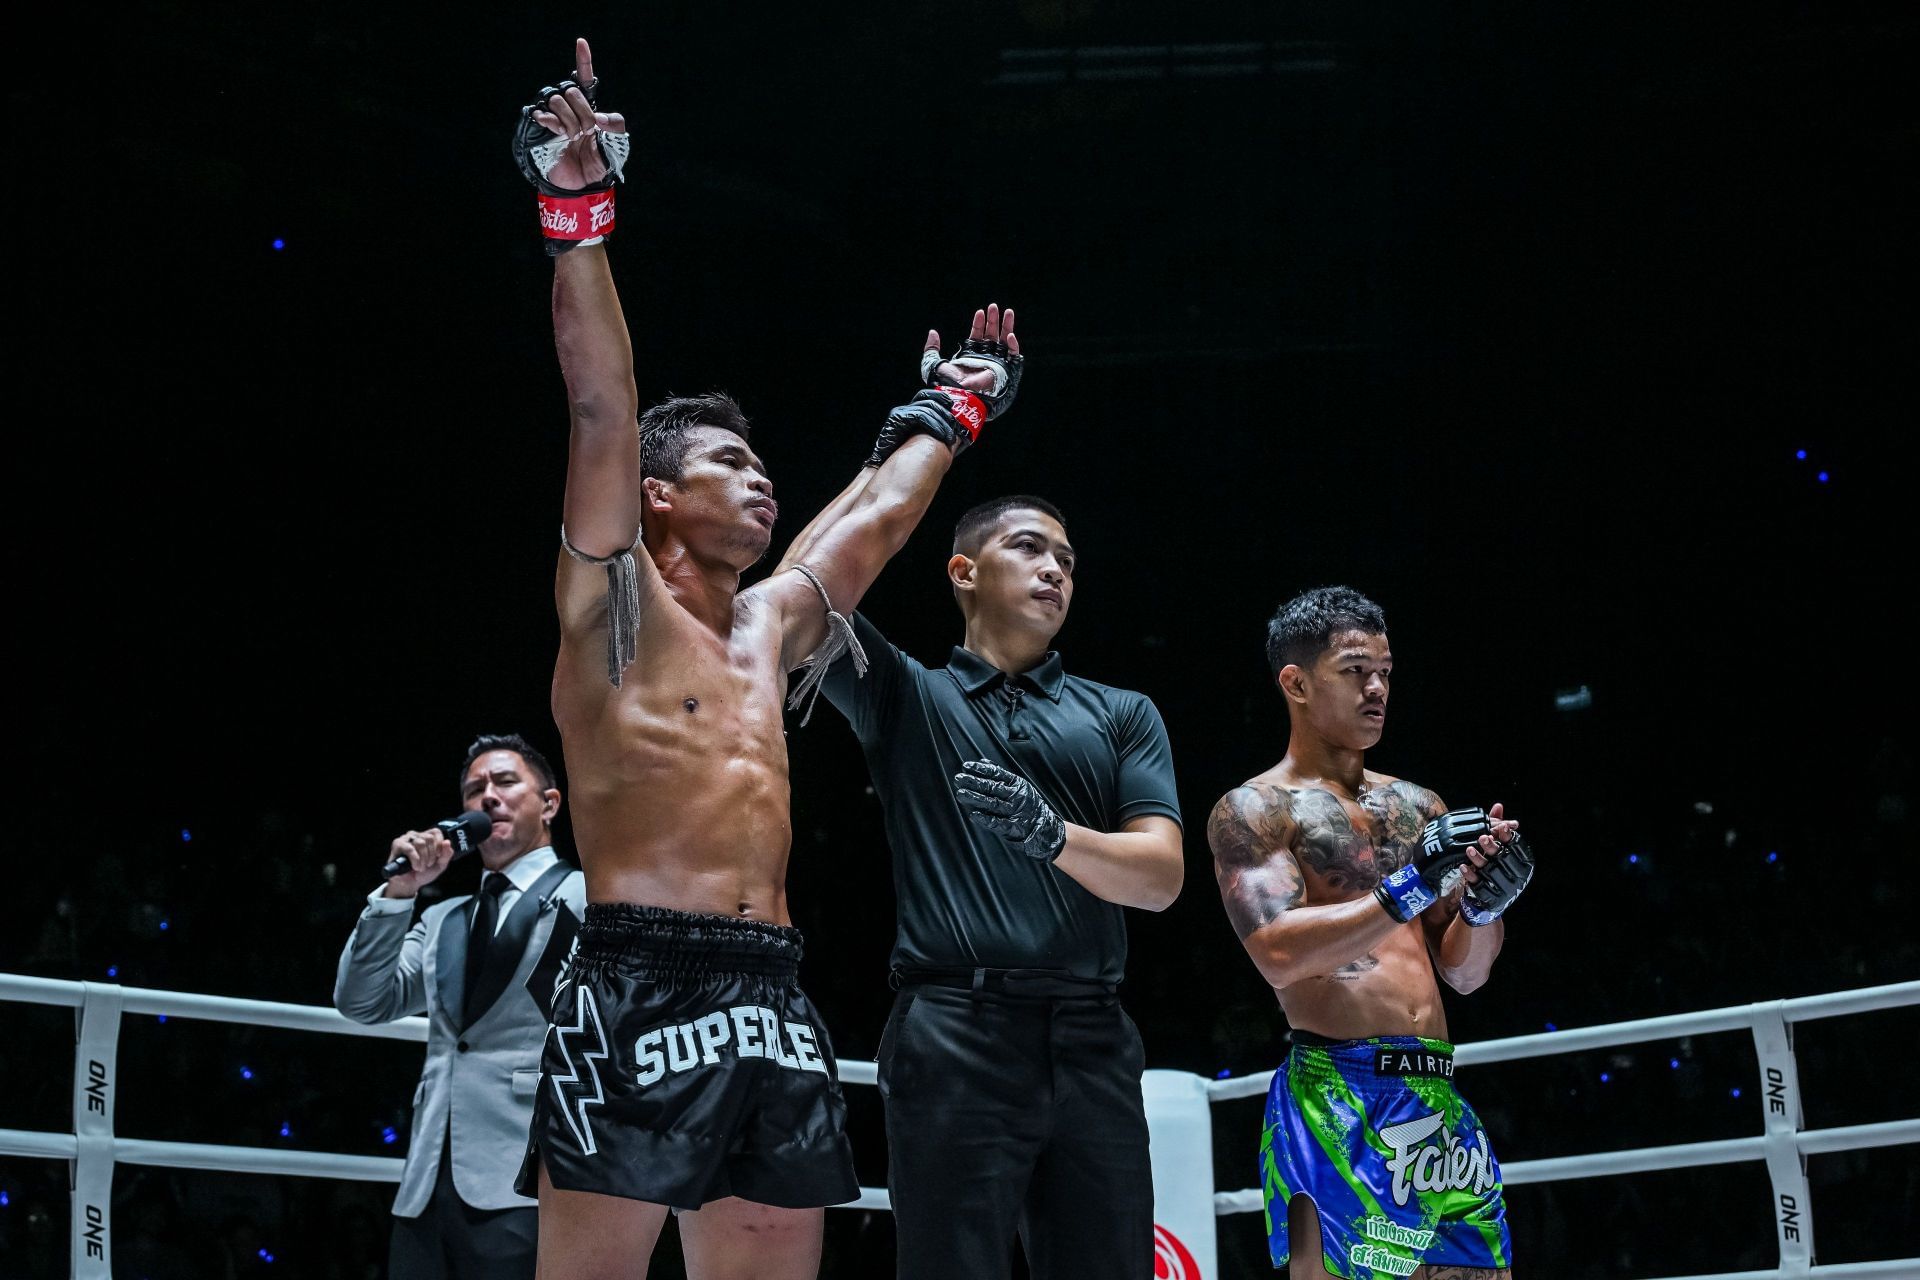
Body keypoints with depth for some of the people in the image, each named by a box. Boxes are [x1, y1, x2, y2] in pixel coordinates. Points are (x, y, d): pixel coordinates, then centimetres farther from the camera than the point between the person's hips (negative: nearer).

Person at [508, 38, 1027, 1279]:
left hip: (774, 1004, 7)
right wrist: (579, 213, -12)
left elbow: (878, 516, 34)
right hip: (643, 989, -7)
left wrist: (948, 413, 44)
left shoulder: (769, 627, 21)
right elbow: (604, 410, -5)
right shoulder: (615, 601, 4)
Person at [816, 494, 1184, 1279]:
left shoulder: (1122, 714, 17)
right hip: (955, 1037, -2)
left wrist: (1052, 833, -14)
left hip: (1094, 1044, 2)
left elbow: (1161, 876, 5)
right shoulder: (905, 697, 14)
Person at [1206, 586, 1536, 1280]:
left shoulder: (1417, 806, 18)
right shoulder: (1253, 809, 1)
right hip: (1336, 1100, -6)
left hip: (1438, 1098, 6)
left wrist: (1482, 902, -4)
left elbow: (1463, 973, 18)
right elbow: (1280, 955, -15)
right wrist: (1411, 887, -18)